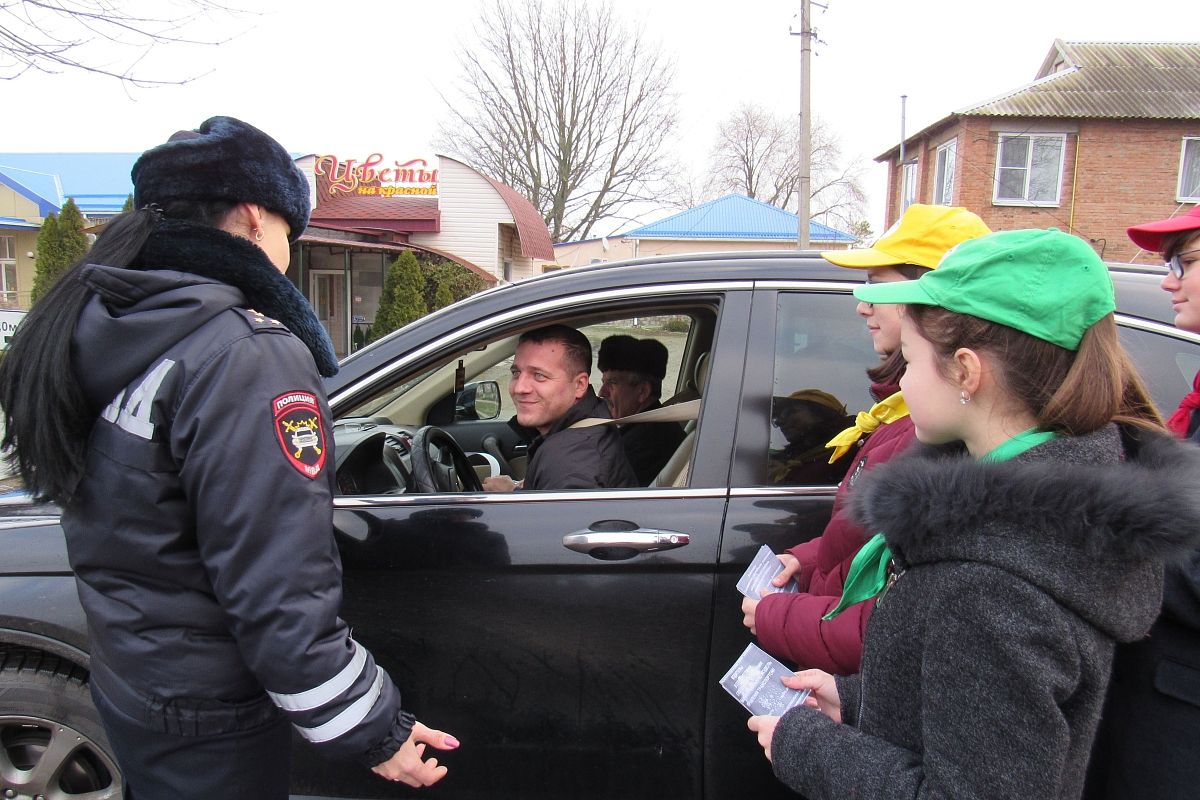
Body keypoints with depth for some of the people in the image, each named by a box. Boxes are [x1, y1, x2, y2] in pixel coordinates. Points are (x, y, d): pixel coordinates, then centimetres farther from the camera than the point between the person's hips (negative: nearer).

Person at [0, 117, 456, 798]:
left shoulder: (92, 327, 1)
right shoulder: (250, 356, -27)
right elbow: (278, 594, -30)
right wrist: (377, 733, -21)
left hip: (122, 683, 8)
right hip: (207, 727, -8)